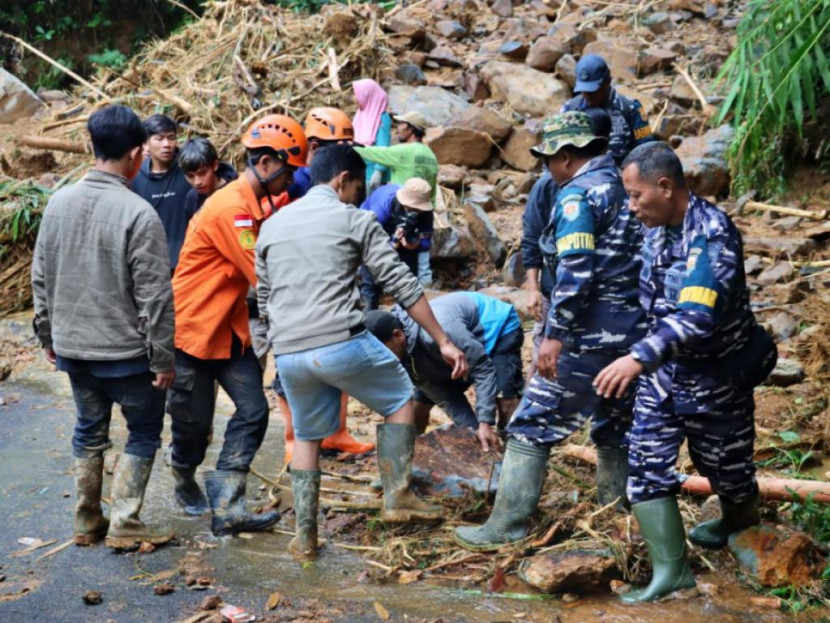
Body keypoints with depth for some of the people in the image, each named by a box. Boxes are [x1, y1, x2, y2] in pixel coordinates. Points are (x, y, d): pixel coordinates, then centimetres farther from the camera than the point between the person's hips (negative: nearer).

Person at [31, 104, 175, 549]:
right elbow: (155, 296, -17)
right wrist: (163, 359, -9)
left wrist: (48, 335, 19)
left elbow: (41, 278, 8)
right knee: (144, 432, 12)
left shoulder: (59, 202, -1)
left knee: (89, 430, 20)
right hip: (125, 352, -6)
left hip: (72, 347, 6)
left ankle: (87, 522, 27)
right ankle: (124, 524, 11)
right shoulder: (138, 214, -19)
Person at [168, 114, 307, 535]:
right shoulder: (230, 208, -24)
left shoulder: (256, 207, 7)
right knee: (194, 419, 6)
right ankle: (185, 482, 36)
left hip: (229, 329, 9)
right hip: (193, 327, -8)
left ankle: (227, 509, -1)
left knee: (253, 411, -3)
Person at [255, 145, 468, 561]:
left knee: (306, 437, 22)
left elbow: (264, 300, 22)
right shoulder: (355, 220, 1)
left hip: (288, 354, 5)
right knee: (400, 401, 17)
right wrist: (443, 341, -1)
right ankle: (398, 496, 14)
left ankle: (304, 536, 21)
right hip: (343, 343, -5)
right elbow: (401, 285, -3)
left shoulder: (272, 225, 17)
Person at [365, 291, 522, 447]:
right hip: (466, 339, 7)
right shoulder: (403, 353, -17)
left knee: (505, 399, -26)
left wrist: (484, 423, -38)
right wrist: (473, 430, -23)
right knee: (420, 401, 5)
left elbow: (483, 368, -34)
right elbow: (442, 395, -13)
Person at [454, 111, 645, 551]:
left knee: (533, 426, -1)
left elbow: (575, 271, -22)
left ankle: (506, 527, 1)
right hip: (634, 330, 8)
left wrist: (555, 334, -20)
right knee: (615, 425, 19)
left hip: (589, 333, -8)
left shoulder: (577, 194, -13)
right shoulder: (627, 184, 11)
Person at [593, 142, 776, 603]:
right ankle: (671, 570, 3)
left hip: (716, 375, -6)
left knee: (724, 465, 14)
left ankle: (742, 516, 46)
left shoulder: (711, 236, -27)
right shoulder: (659, 229, -2)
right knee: (647, 465, -3)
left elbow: (698, 318, -39)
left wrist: (639, 358, -48)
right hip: (665, 371, 7)